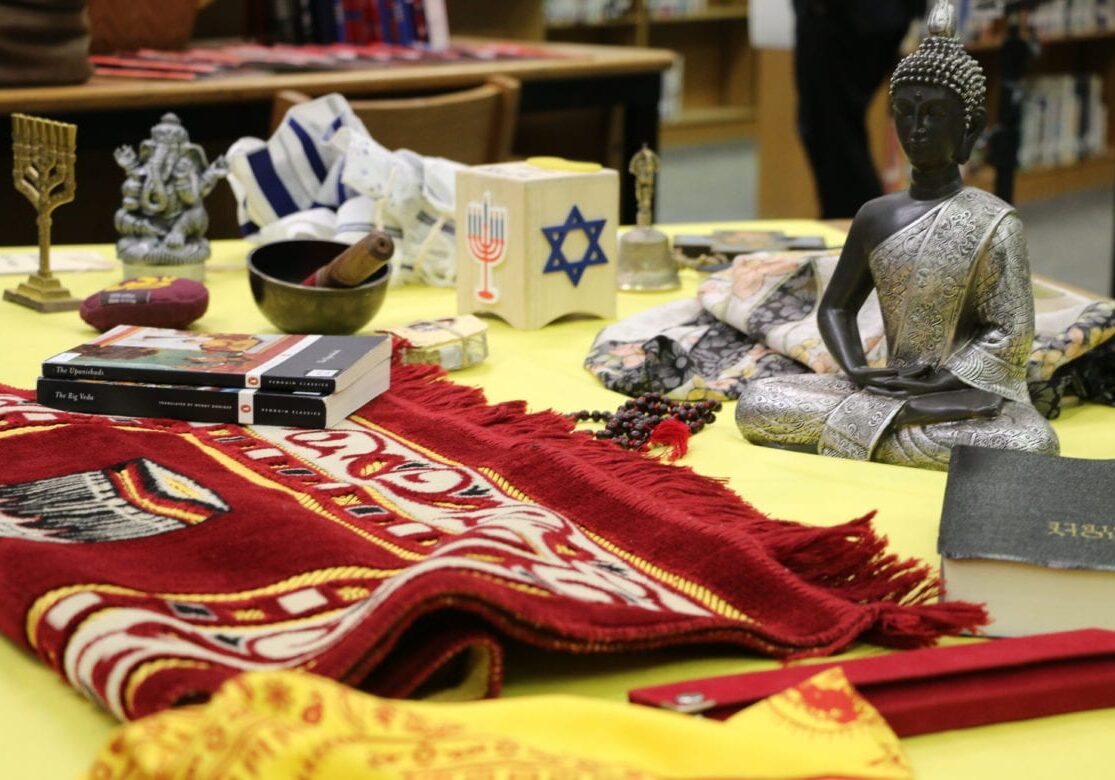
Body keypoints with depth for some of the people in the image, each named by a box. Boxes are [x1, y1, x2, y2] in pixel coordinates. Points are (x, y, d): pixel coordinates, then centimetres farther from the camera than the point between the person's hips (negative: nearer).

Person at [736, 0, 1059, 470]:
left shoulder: (994, 223, -8)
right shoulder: (875, 216, 5)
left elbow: (1010, 336, -11)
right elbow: (835, 307, 12)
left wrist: (934, 386, -20)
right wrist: (857, 371, -7)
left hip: (968, 399, -4)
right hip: (889, 391, 4)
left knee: (1033, 446, -37)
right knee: (755, 405, -10)